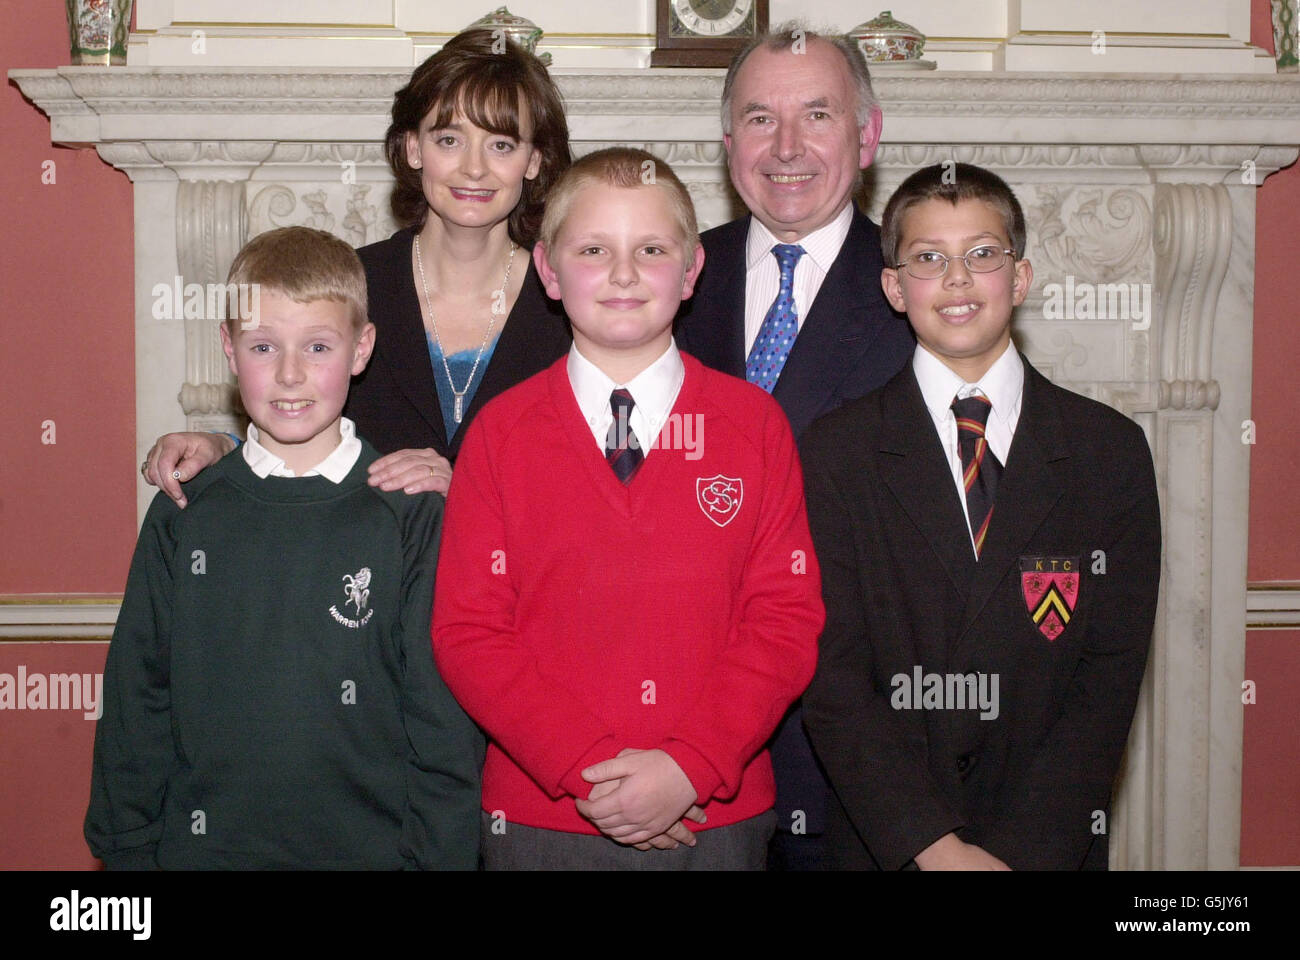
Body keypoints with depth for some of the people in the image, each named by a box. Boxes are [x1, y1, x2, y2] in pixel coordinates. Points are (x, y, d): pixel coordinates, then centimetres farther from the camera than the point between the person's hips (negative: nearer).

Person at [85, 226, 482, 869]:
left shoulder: (413, 514, -8)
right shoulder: (184, 515, 0)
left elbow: (446, 725, -6)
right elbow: (136, 703, 5)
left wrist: (439, 855, -10)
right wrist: (126, 849, 3)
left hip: (371, 846, -2)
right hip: (202, 845, 2)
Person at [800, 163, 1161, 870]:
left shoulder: (1112, 451, 0)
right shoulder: (834, 453, -3)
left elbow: (1110, 674, -5)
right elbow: (832, 677, -9)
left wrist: (1022, 851, -13)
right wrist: (934, 845, -17)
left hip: (1055, 841, 1)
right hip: (883, 842, -1)